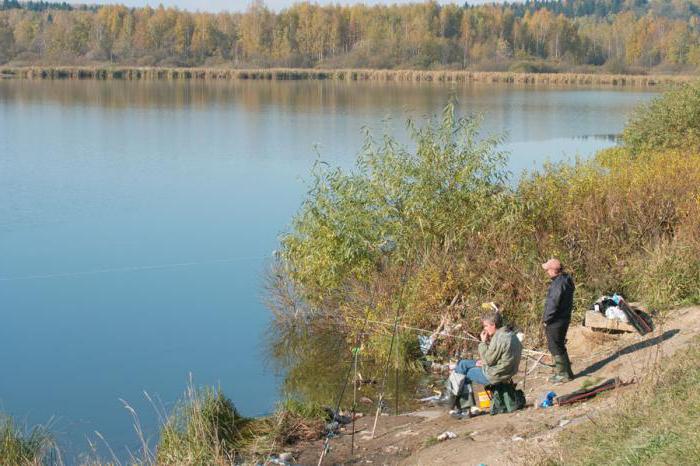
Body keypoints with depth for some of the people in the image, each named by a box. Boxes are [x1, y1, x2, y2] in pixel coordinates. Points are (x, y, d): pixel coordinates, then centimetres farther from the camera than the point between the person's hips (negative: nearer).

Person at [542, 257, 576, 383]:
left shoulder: (559, 283, -23)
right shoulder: (565, 280, 10)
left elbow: (553, 303, -24)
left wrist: (546, 319, -13)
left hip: (555, 321, -10)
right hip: (564, 318, 10)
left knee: (555, 347, 0)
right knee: (559, 346, 20)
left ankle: (563, 374, 7)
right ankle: (566, 371, 29)